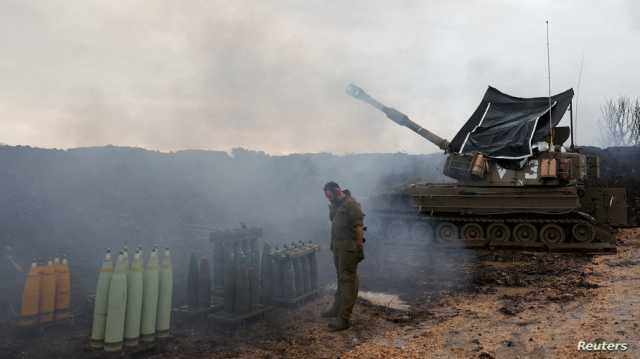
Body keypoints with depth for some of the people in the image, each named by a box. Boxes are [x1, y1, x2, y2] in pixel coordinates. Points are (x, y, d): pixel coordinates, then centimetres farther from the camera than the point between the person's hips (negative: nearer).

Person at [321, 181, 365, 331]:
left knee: (348, 280, -5)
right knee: (341, 279, 21)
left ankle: (344, 318, -2)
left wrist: (359, 247, -20)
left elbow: (359, 226, -19)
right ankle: (337, 309, 35)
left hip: (348, 248, -9)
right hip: (338, 246, 10)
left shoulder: (350, 204, -15)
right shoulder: (336, 205, 13)